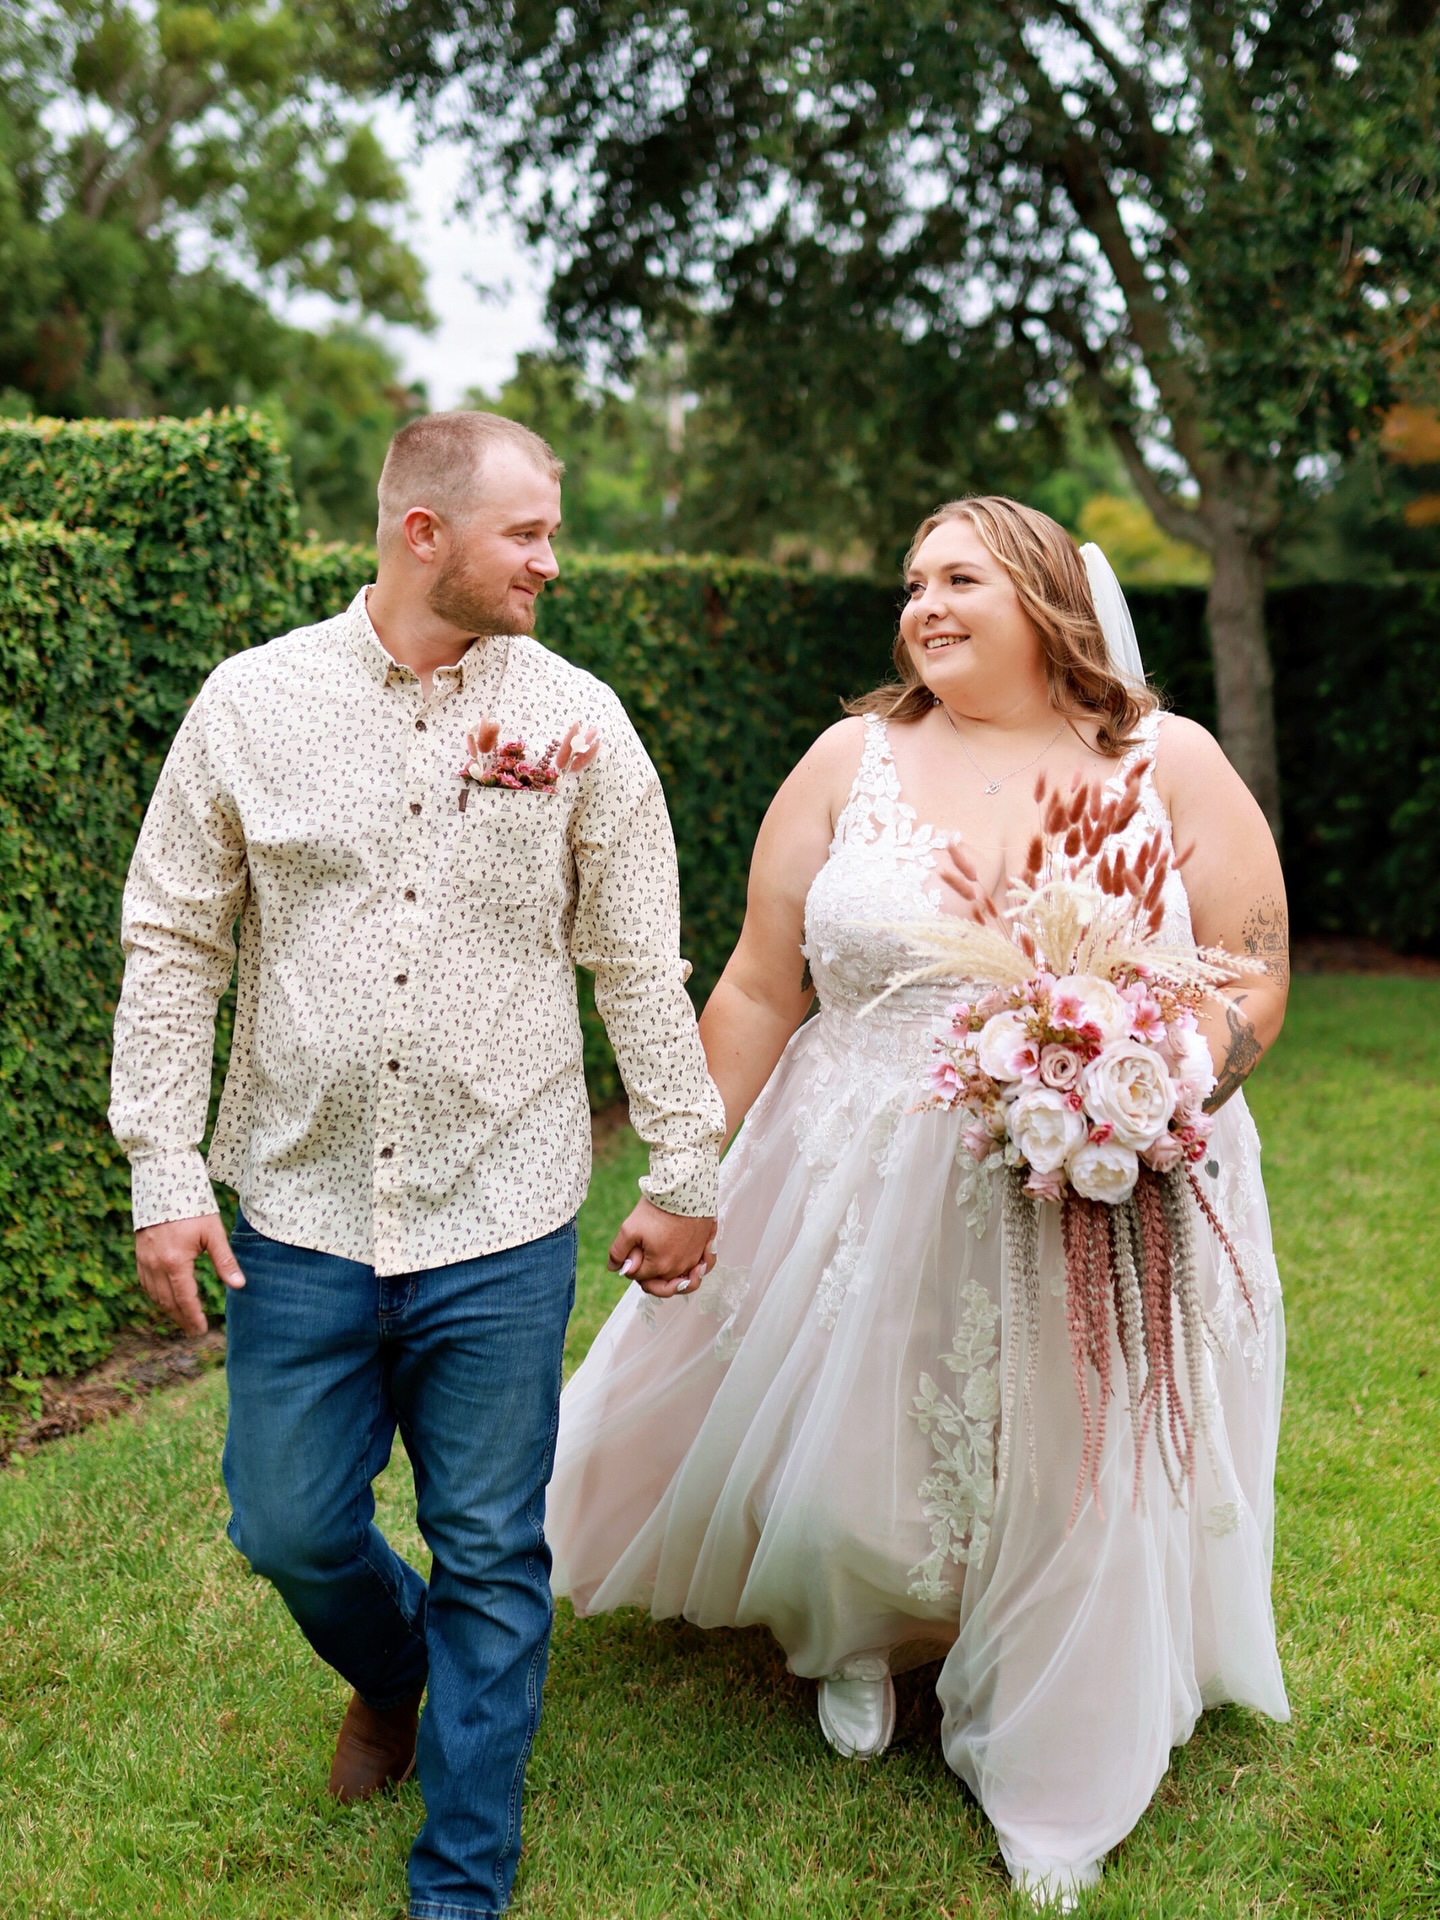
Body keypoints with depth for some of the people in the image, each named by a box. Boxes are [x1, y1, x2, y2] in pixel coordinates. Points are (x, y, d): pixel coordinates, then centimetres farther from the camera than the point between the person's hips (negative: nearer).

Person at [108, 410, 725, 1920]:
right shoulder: (253, 702, -1)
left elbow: (639, 965, 3)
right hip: (302, 1210, 1)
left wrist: (684, 1172, 4)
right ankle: (392, 1672, 47)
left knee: (491, 1557, 7)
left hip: (500, 1225, 0)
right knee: (290, 1526, 11)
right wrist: (163, 1172, -2)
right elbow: (173, 943, 2)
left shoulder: (578, 721, -1)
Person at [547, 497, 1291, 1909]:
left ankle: (1054, 1793, 36)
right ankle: (854, 1634, 50)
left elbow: (1254, 984, -2)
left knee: (1080, 1494, 8)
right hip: (864, 1202, 1)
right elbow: (757, 991, 1)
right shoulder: (855, 760, 0)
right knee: (829, 1456, 12)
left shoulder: (1171, 764, -2)